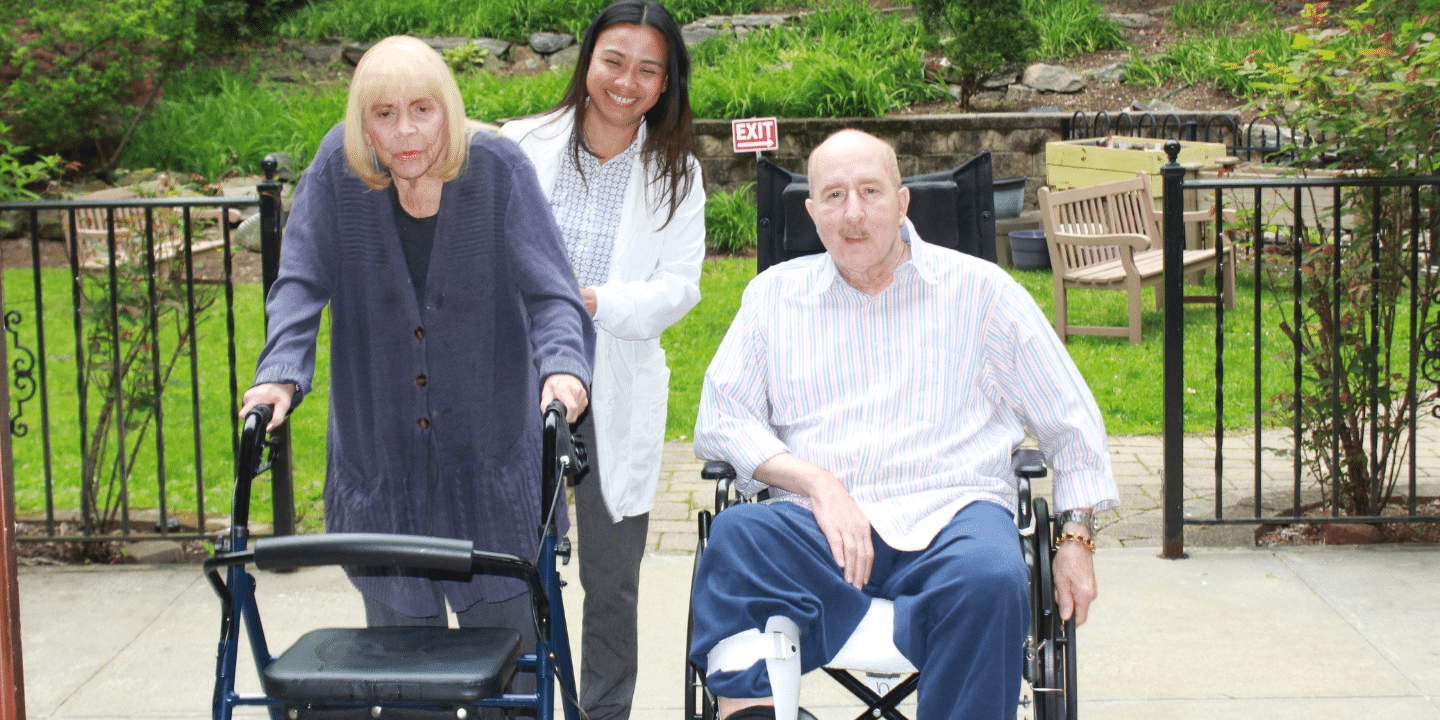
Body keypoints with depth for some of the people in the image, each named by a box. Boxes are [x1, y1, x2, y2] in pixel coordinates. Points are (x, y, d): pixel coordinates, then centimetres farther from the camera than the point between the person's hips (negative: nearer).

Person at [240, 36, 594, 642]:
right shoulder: (338, 166, -6)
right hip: (378, 451, 2)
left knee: (505, 626, 4)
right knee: (397, 637, 10)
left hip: (491, 453, -1)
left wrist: (562, 365, -33)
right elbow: (300, 282, -7)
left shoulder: (499, 168, -10)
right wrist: (280, 373, -23)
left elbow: (549, 290, -14)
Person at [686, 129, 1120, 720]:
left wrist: (1076, 536, 8)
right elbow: (720, 420, 9)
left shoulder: (980, 289, 14)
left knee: (989, 578, -36)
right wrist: (819, 483, -8)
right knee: (737, 535, -34)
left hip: (947, 514, 0)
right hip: (814, 521, 1)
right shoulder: (775, 294, 18)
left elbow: (1071, 422, 19)